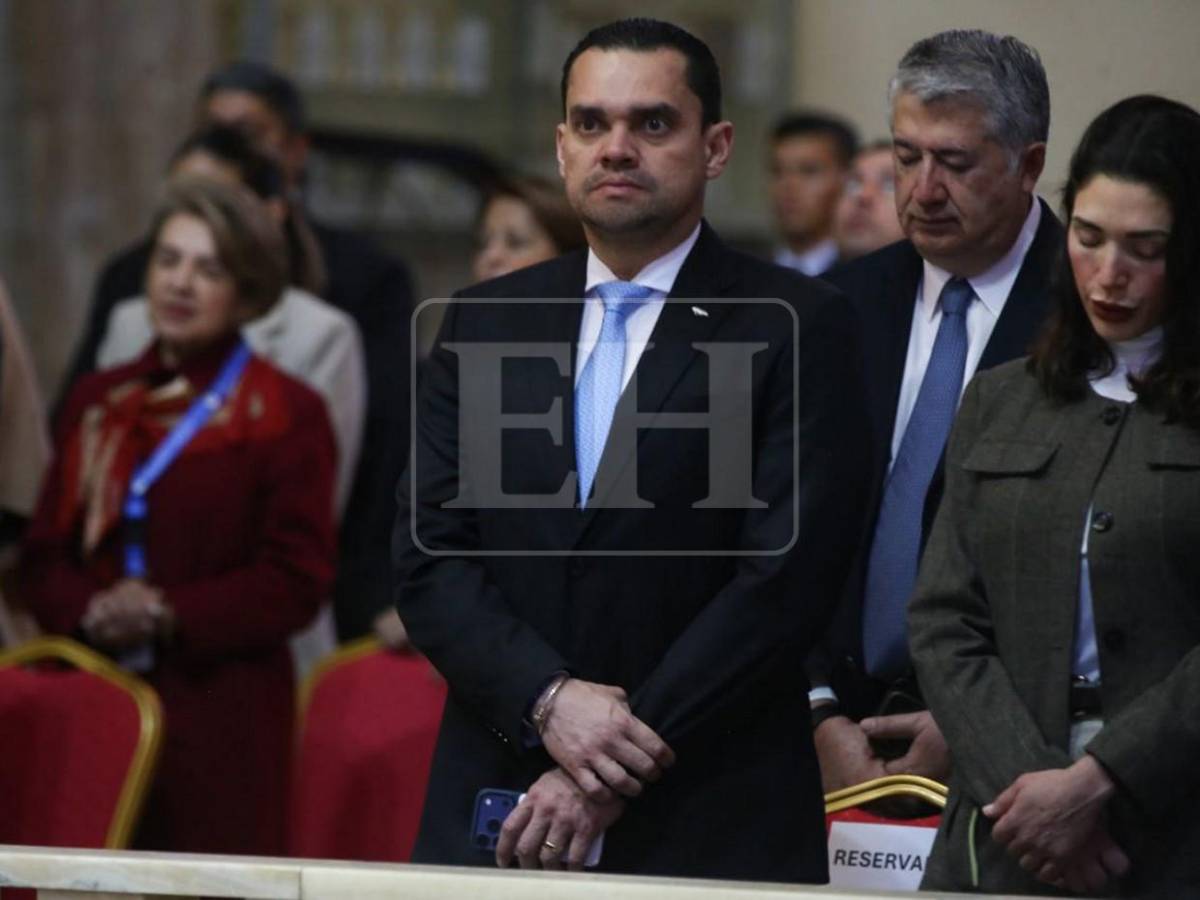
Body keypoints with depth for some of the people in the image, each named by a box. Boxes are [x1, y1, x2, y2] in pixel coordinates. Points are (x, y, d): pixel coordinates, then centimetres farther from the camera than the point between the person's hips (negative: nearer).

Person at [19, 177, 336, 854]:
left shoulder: (285, 415, 2)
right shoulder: (98, 404, 19)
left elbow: (299, 578, -4)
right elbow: (45, 553, 16)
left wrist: (171, 616, -14)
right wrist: (87, 611, -6)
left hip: (220, 716, -4)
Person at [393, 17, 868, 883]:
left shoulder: (800, 328, -2)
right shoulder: (483, 324, 11)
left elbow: (786, 574, -10)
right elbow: (430, 556, 5)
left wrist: (613, 776, -13)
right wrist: (548, 700, -13)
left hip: (710, 833, -3)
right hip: (494, 816, 3)